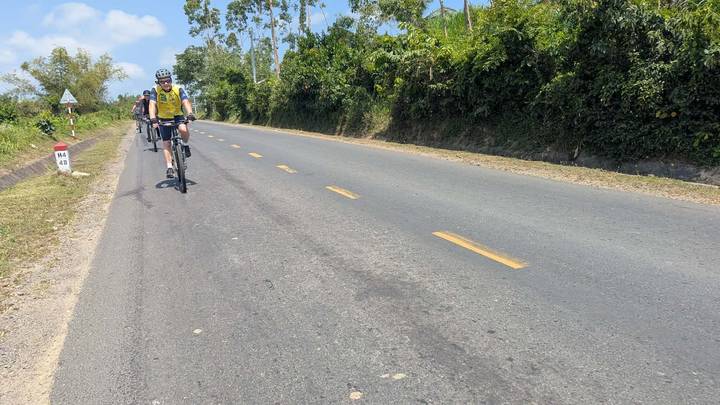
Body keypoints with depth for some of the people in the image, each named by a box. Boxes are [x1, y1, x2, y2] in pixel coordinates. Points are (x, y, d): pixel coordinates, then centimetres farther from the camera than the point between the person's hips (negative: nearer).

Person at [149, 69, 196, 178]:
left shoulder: (178, 89, -18)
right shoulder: (155, 90, -18)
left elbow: (186, 102, -32)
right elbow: (152, 105, -29)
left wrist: (190, 114, -51)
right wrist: (153, 119, -46)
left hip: (177, 116, -1)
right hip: (163, 118, 1)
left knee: (183, 129, -32)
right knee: (166, 143, -4)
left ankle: (185, 145, -1)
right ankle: (169, 167, 1)